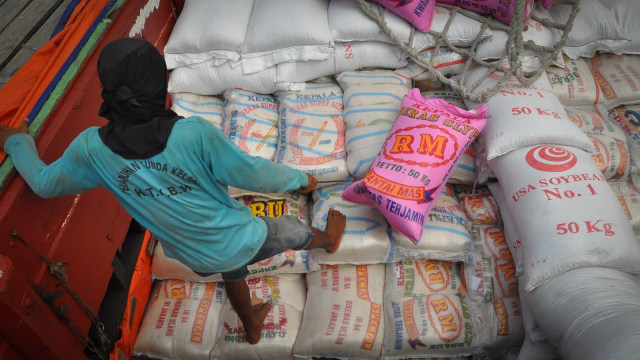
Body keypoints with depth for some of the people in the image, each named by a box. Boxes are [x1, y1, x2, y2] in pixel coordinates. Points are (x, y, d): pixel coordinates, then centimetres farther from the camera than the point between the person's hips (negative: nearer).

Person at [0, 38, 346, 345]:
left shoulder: (93, 148, -18)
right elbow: (252, 174, -22)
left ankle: (251, 326, 64)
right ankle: (327, 240, 62)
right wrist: (300, 179, -4)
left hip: (194, 257, 5)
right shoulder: (194, 133, -33)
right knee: (294, 231, 27)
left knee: (232, 269, 38)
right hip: (243, 242, -4)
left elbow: (45, 182, 0)